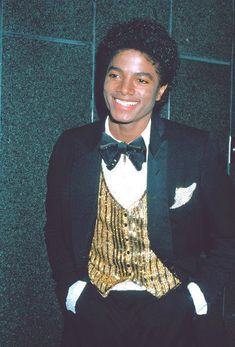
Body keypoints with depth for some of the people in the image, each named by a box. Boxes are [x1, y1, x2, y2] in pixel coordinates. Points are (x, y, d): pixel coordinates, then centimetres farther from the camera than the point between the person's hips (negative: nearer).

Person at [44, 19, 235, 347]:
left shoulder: (198, 148, -9)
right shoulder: (71, 147, -4)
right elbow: (56, 230, 7)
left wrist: (197, 296, -8)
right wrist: (72, 291, -3)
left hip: (176, 314, -1)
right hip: (95, 314, 2)